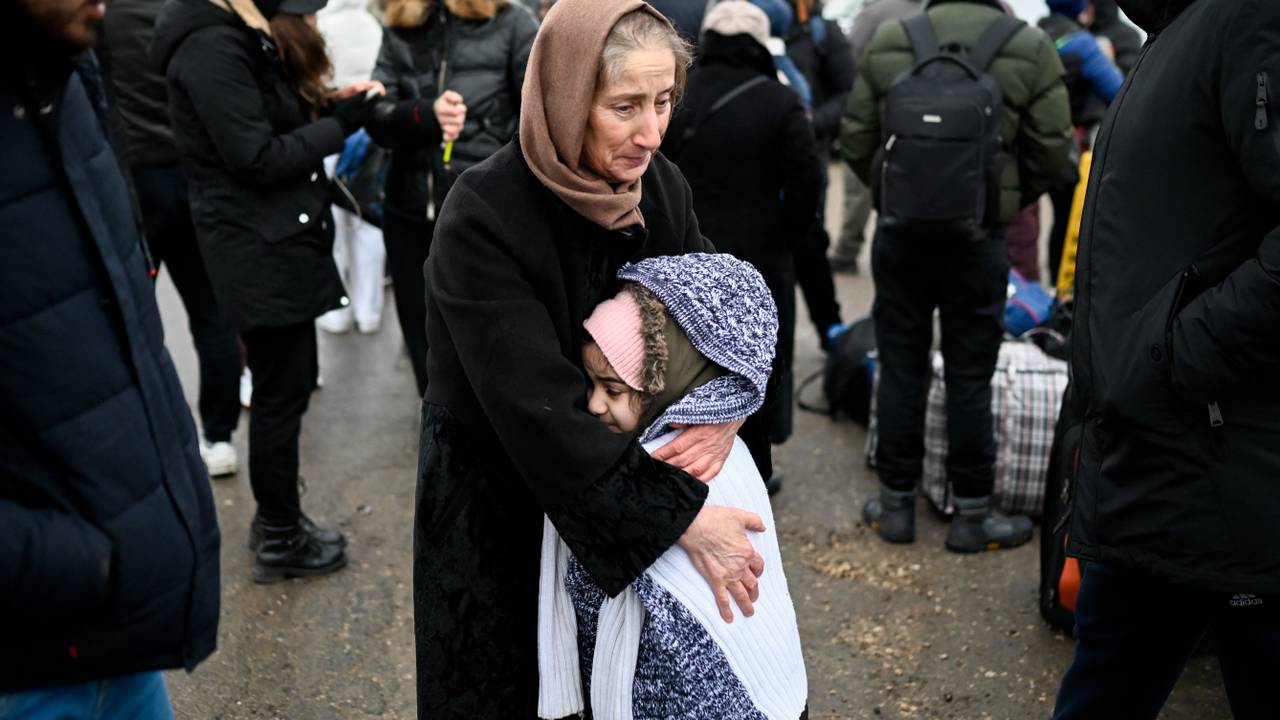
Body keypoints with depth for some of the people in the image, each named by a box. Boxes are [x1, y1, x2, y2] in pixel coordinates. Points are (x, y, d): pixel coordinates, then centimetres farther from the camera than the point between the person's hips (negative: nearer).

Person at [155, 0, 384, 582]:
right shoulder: (213, 49, -20)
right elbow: (257, 158, -21)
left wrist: (331, 105, -1)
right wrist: (339, 125, -15)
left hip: (281, 241, 10)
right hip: (257, 252, -10)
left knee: (291, 384, 17)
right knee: (282, 393, 0)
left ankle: (275, 516, 31)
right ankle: (280, 541, 15)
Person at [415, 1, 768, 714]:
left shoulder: (661, 185, -8)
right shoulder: (483, 218, -26)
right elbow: (539, 408, -31)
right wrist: (685, 518, -32)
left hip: (619, 477, 5)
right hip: (494, 502, -5)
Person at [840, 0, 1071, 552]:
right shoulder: (1031, 49, -4)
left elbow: (856, 142, 1)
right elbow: (1050, 153, -3)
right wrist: (1004, 201, 13)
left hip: (899, 232, 2)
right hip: (977, 237, -1)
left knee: (901, 369, 11)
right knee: (969, 377, 7)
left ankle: (896, 504, 20)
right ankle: (972, 515, 16)